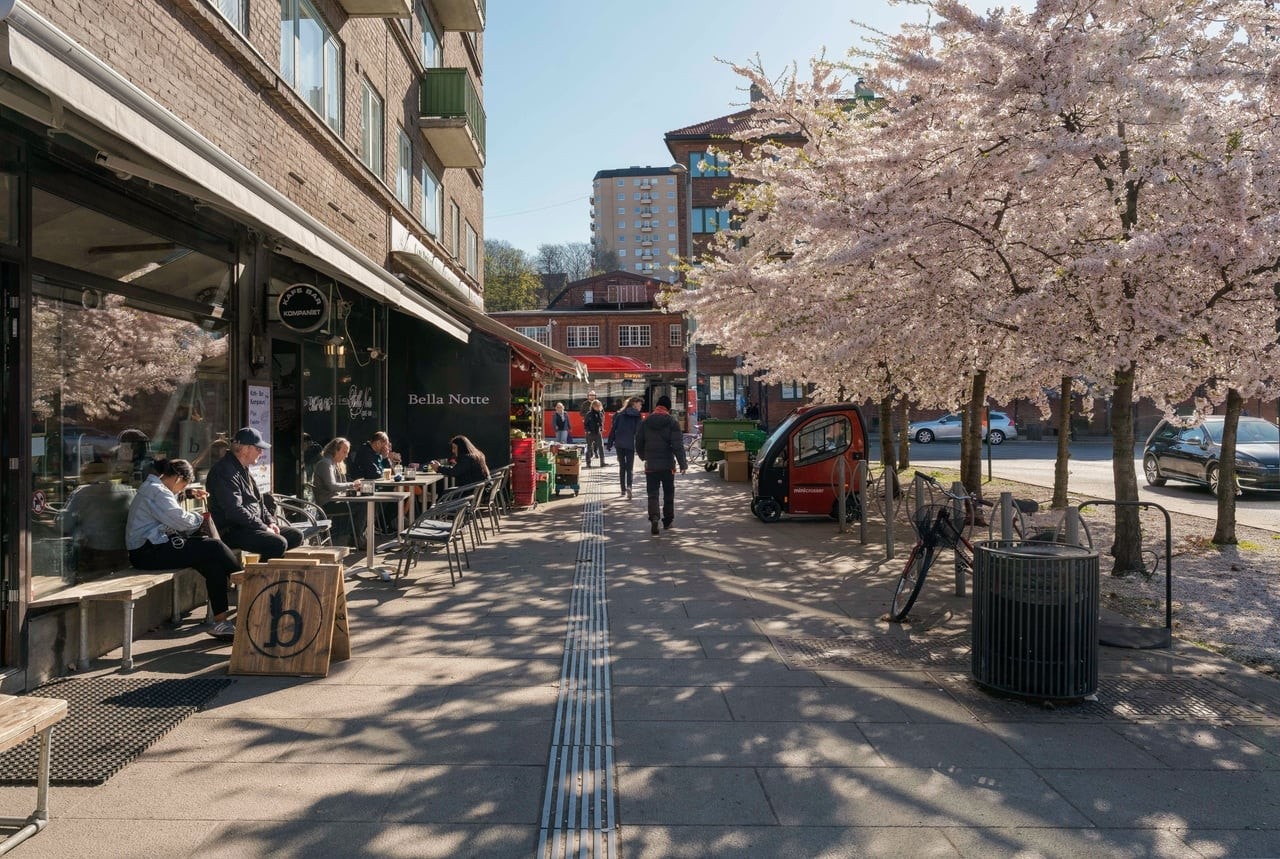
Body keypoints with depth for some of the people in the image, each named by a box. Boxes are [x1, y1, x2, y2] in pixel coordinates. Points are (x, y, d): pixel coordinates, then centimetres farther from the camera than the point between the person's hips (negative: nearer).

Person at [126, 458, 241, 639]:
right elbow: (182, 521, -17)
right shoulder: (157, 492, -13)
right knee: (214, 548, -18)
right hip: (148, 553, -11)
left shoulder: (153, 486, 20)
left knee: (213, 562, -3)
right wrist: (199, 517, 3)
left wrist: (189, 493, 27)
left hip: (153, 546, 11)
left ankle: (220, 619, -8)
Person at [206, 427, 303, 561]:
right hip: (231, 532, -10)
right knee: (278, 543, -29)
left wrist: (270, 522, 7)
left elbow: (259, 501, 24)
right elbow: (235, 511, -24)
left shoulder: (244, 469, 18)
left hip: (252, 526, 10)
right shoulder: (224, 471, -16)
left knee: (296, 535, 3)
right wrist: (264, 528, -19)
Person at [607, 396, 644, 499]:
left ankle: (623, 489, 17)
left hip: (619, 444, 3)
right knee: (629, 468, 1)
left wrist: (610, 444, 8)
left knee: (622, 467, 15)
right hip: (630, 444, -3)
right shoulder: (638, 416, -1)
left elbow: (613, 429, 5)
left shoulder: (620, 414, 7)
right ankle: (628, 486, -22)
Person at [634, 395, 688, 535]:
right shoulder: (672, 422, -7)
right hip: (668, 465, -1)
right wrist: (682, 463, -10)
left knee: (652, 493, 3)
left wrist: (644, 457, 27)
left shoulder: (645, 422, 2)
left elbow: (638, 443, 9)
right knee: (668, 493, 14)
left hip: (651, 465, 1)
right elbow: (678, 445, -13)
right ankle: (668, 520, 21)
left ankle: (654, 518, -18)